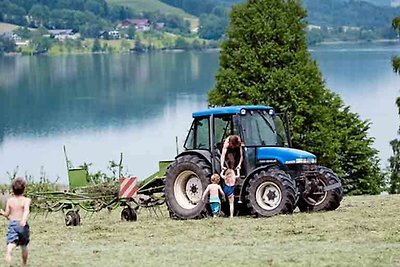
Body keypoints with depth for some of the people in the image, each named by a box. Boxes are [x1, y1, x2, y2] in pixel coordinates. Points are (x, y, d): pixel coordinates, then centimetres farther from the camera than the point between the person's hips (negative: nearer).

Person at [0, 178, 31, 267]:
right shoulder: (26, 200, -5)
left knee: (11, 243, -16)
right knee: (24, 245, 19)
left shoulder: (9, 200, 3)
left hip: (12, 223, 1)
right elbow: (26, 210, -24)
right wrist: (24, 220, -39)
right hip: (22, 225, -1)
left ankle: (8, 252, -51)